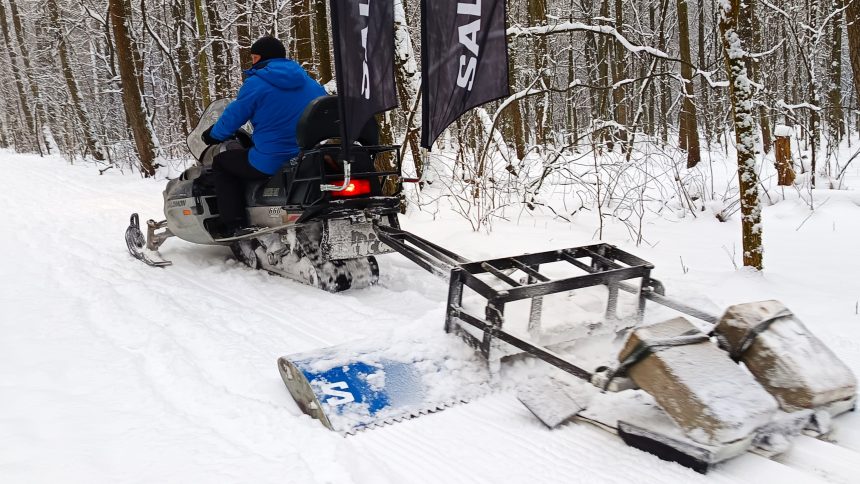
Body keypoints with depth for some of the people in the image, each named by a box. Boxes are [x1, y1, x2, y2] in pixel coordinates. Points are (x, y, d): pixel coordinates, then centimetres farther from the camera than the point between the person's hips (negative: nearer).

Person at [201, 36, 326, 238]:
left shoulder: (256, 83, -7)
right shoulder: (309, 82, 10)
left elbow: (233, 117, -3)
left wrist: (212, 135, 16)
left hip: (269, 163, -6)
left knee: (221, 162, 16)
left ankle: (233, 224, 6)